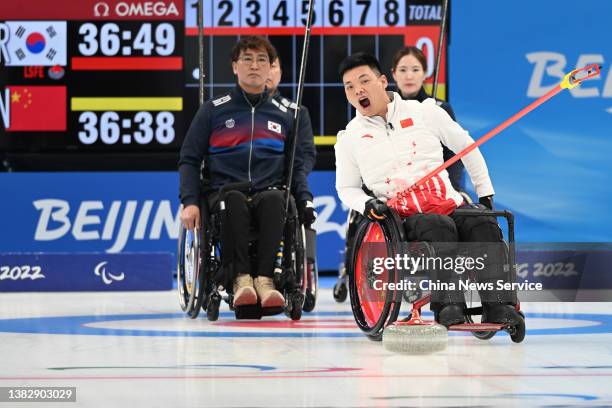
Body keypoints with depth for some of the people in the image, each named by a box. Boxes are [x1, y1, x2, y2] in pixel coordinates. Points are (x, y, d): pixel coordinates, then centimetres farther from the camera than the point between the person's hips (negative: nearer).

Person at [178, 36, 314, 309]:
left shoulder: (283, 115, 19)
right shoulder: (214, 110, 11)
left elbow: (296, 166, 22)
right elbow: (189, 160, 9)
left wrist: (305, 200, 2)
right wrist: (190, 202, -7)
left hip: (268, 192, 1)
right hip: (223, 192, -1)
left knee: (274, 199, -36)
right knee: (234, 201, -39)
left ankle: (264, 278, -41)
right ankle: (240, 278, -40)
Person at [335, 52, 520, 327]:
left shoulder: (425, 112, 9)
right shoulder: (349, 138, 11)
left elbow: (466, 147, 18)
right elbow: (346, 187, 19)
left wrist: (485, 194, 15)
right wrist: (367, 205, -4)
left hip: (450, 205, 2)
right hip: (403, 219, -2)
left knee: (483, 225, -28)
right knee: (440, 227, -35)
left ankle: (497, 305, -35)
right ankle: (448, 307, -44)